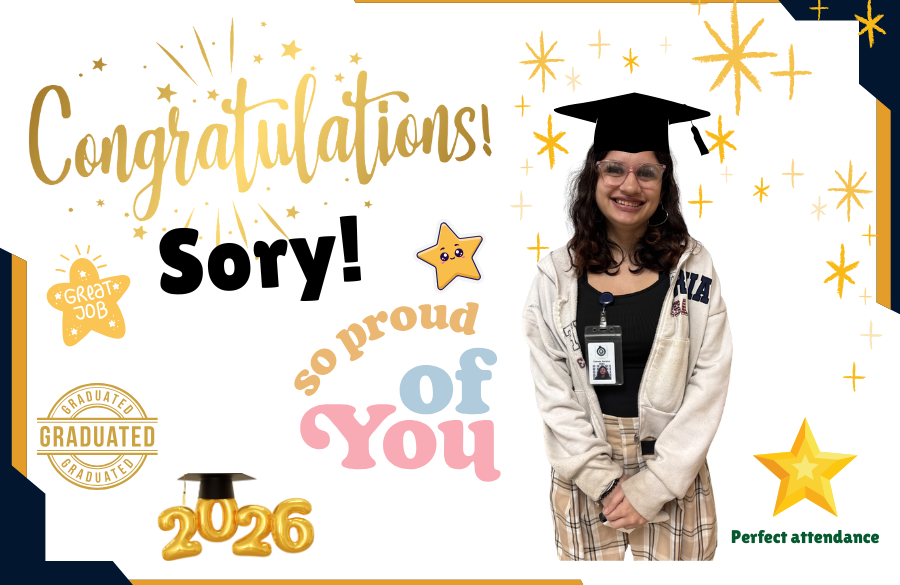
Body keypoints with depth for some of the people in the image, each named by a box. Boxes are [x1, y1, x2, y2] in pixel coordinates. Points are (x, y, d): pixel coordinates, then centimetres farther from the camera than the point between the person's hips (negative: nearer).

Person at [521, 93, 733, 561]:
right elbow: (552, 389, -3)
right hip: (582, 466, 1)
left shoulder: (693, 268, -3)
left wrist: (653, 485, -12)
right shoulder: (558, 274, -1)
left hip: (674, 470, -1)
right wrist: (603, 480, -11)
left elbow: (708, 385, -7)